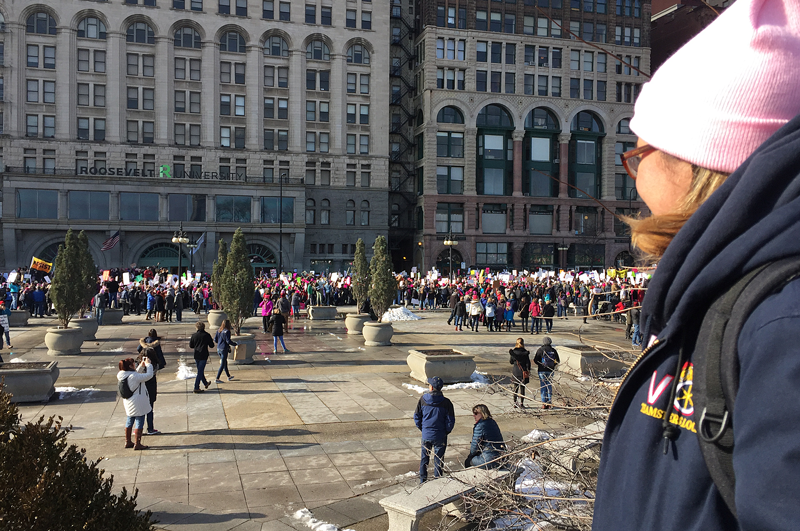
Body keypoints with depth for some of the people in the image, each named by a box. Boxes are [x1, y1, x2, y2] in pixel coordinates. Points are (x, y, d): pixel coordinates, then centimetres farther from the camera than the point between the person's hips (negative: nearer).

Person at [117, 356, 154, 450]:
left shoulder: (121, 375, 1)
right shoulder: (133, 376, -24)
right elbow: (149, 375, -20)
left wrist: (141, 366, 10)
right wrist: (148, 364, -9)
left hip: (128, 403, 9)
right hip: (138, 403, -9)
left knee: (130, 421, 20)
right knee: (139, 422, 0)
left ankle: (128, 442, 31)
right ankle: (137, 444, 3)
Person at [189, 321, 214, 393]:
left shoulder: (194, 335, -2)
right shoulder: (207, 335, -9)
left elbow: (190, 346, 4)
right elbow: (211, 345, -4)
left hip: (196, 355, 4)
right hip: (203, 355, -4)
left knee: (200, 370, 20)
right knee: (200, 372, 0)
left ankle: (205, 383, 38)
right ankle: (196, 388, -2)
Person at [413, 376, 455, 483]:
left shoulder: (422, 400, -10)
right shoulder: (446, 402, -12)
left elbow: (416, 417, 0)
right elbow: (450, 421, -7)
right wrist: (446, 431, 9)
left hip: (426, 435, 1)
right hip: (440, 436, -1)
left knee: (424, 458, 16)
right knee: (438, 458, 14)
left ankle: (423, 480, 24)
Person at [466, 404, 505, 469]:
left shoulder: (479, 426, -16)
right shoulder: (492, 422, 9)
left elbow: (475, 445, -9)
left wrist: (470, 455, 11)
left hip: (489, 460, -8)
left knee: (467, 461, 11)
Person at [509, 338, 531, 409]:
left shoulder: (513, 351, -4)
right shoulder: (525, 352, -7)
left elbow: (511, 362, 3)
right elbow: (528, 362, -6)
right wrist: (529, 371, 2)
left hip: (515, 371, 2)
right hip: (523, 371, -1)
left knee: (515, 387, 12)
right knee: (522, 387, 4)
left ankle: (515, 403, 14)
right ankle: (521, 403, 2)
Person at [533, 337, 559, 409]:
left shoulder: (540, 350, -9)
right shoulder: (554, 351, 0)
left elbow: (535, 360, -8)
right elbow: (558, 361, 6)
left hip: (542, 370, -3)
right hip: (550, 370, 3)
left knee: (543, 386, 2)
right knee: (549, 386, 11)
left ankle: (544, 403, 0)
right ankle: (549, 403, 11)